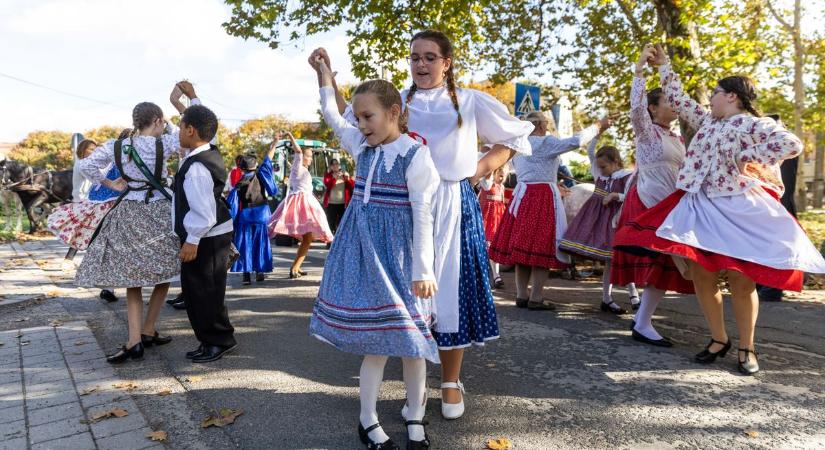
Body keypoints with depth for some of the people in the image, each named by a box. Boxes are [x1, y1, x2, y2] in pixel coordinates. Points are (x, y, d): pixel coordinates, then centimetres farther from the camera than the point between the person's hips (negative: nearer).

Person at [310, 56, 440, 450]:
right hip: (363, 254, 5)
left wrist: (423, 270, -14)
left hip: (398, 256, -4)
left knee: (410, 340, 6)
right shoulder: (363, 145, 7)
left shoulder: (415, 155, -11)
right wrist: (323, 74, 27)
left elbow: (423, 217, -13)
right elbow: (332, 117, 26)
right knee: (375, 341, 8)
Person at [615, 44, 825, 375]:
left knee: (740, 281, -1)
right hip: (702, 209, 6)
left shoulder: (754, 125, -5)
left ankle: (746, 348, 13)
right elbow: (679, 100, 20)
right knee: (702, 276, 3)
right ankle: (718, 340, 18)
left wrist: (750, 158, -15)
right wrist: (664, 66, 24)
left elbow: (793, 144, -18)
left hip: (740, 212, -6)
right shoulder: (706, 122, 14)